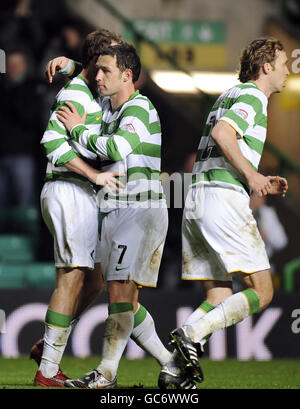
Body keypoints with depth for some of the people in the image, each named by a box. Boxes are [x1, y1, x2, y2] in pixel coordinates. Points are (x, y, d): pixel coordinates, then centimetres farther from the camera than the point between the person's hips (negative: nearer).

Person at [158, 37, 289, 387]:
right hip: (224, 200, -9)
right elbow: (221, 133, -21)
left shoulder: (229, 96, 27)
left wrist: (261, 183, 24)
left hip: (194, 200, 9)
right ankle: (190, 333, -19)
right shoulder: (252, 97, -3)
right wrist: (251, 176, -16)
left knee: (220, 299, 8)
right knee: (261, 293, -6)